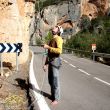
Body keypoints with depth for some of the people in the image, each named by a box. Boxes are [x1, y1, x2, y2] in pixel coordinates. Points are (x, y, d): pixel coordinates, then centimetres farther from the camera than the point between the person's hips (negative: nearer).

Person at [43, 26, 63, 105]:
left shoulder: (58, 39, -8)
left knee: (55, 81, -3)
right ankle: (53, 95, 30)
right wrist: (46, 63, 16)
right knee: (50, 80, 15)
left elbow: (59, 50, -25)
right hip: (50, 62, 9)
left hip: (55, 61, -9)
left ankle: (56, 99, 7)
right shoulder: (52, 40, 19)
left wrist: (48, 47, -21)